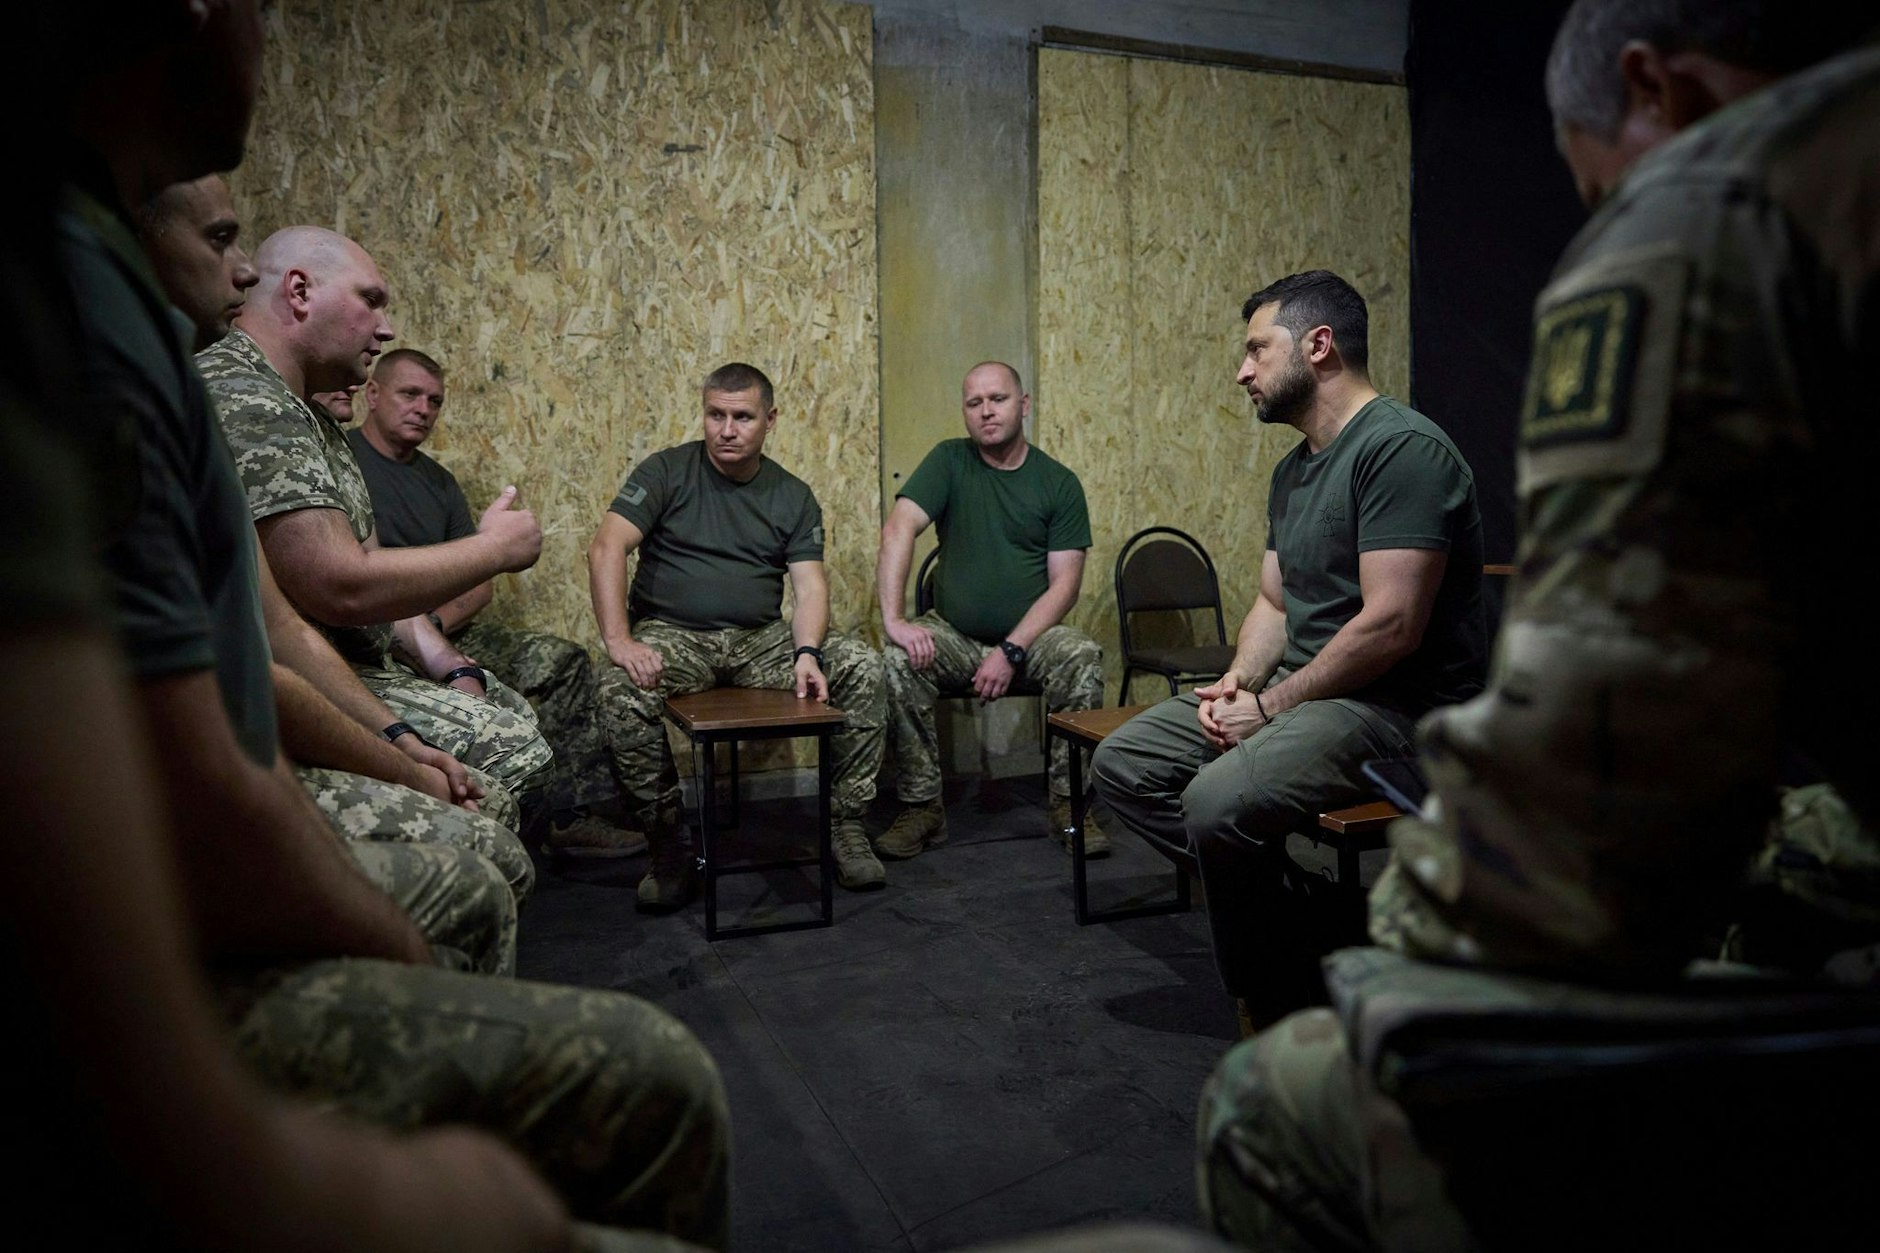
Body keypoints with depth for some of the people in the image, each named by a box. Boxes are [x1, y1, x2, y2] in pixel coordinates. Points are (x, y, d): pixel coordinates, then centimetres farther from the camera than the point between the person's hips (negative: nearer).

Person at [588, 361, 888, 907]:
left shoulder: (793, 496, 10)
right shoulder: (666, 472, 1)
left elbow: (809, 584, -1)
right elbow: (606, 548, -11)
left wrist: (807, 653, -22)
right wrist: (618, 641, -25)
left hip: (761, 640, 3)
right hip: (673, 635, -2)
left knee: (861, 666, -19)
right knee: (625, 699, -34)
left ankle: (846, 824, -7)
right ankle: (669, 847, -12)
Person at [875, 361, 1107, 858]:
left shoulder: (1059, 483, 1)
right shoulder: (949, 461, 1)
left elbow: (1064, 583, -6)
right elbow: (898, 530, -13)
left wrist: (1012, 651, -19)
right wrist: (894, 618, -28)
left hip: (1030, 634, 0)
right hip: (953, 635, 0)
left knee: (1082, 656, -29)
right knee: (897, 659, -28)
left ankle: (1068, 803, -13)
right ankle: (922, 806, -14)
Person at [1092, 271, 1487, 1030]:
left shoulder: (1400, 447, -16)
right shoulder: (1293, 468, 15)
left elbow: (1391, 624, -23)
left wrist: (1271, 705, -15)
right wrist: (1237, 680, -1)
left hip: (1399, 705, -10)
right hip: (1300, 686, 10)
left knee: (1219, 800, -33)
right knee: (1122, 766, 2)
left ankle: (1285, 1009, -9)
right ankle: (1283, 898, -1)